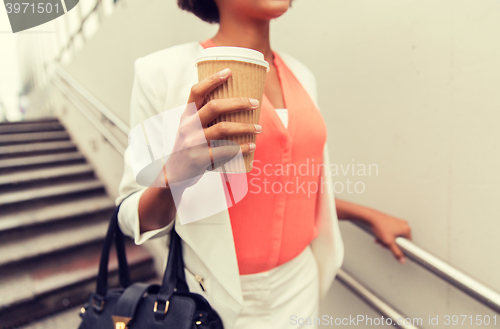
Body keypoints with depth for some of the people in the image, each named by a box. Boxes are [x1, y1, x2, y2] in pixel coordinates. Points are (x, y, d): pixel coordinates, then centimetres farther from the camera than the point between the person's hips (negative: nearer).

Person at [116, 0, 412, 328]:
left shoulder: (301, 75, 2)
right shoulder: (163, 71, -14)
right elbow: (136, 220, -11)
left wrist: (369, 215, 17)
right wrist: (176, 172, -31)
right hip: (216, 293, -4)